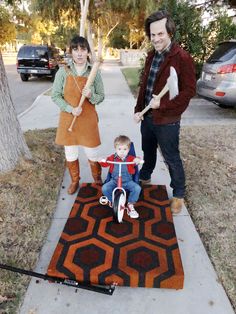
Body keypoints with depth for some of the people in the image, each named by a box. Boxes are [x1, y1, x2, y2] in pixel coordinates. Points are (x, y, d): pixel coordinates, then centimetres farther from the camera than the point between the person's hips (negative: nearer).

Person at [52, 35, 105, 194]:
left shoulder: (94, 72, -3)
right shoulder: (63, 71, -4)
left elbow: (101, 97, 1)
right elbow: (55, 95, -3)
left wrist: (91, 95, -21)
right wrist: (70, 109, -17)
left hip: (88, 119, -1)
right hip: (68, 119, 1)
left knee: (93, 153, 7)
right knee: (70, 153, 12)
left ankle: (97, 179, 35)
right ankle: (75, 181, 35)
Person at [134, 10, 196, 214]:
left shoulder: (182, 58, -14)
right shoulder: (151, 56, 8)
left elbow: (189, 91, -16)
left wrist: (162, 104, -21)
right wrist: (138, 109, 4)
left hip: (167, 121, -7)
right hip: (147, 117, 7)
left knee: (172, 159, 6)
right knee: (148, 151, 24)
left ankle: (179, 194, 26)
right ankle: (145, 177, 49)